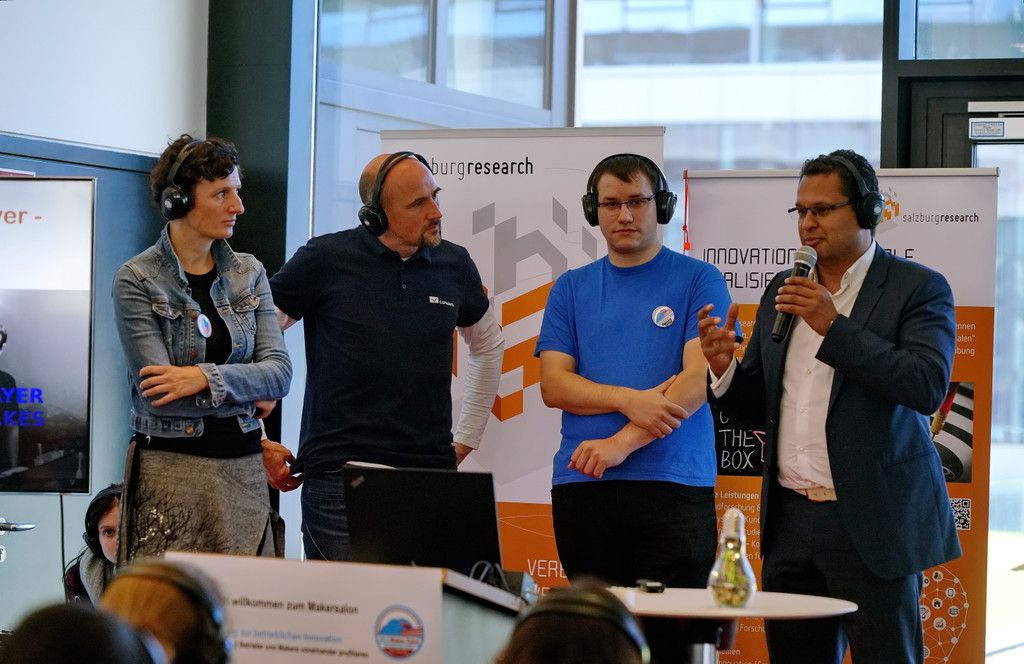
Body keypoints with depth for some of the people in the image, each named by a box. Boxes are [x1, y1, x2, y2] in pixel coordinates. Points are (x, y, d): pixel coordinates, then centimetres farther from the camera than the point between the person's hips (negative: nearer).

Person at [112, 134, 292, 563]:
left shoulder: (249, 274, 10)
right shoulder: (136, 280, -4)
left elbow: (280, 371, -1)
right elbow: (159, 394, -12)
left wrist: (206, 378, -15)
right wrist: (247, 393, -4)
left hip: (243, 468, 4)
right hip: (169, 468, -4)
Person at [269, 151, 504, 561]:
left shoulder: (454, 265, 9)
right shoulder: (326, 260, -4)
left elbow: (488, 344, 26)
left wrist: (467, 437, 22)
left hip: (431, 471, 4)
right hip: (339, 476, -3)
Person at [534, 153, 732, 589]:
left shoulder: (699, 280, 4)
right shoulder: (571, 288, 14)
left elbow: (700, 378, -7)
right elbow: (553, 385, 4)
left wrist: (622, 443, -15)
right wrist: (629, 400, -13)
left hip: (674, 485, -3)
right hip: (582, 484, 3)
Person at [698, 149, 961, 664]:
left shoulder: (918, 288, -3)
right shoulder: (781, 291, 14)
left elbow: (928, 386, -18)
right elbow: (757, 410, 16)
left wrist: (834, 326, -21)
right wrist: (725, 368, -6)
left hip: (872, 524, -5)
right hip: (791, 521, 5)